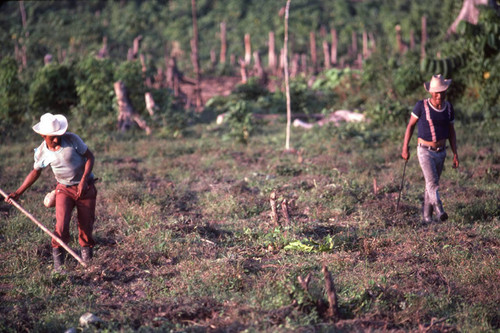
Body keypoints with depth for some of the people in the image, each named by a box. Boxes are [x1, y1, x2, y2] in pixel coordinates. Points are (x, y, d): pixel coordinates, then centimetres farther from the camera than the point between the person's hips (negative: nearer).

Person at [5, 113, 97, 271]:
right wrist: (18, 193, 4)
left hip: (86, 187, 0)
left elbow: (90, 157, -8)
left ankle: (86, 251, 27)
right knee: (61, 224, -17)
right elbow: (35, 172, 7)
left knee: (86, 224, 2)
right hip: (64, 189, 0)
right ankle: (58, 259, -5)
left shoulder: (72, 139, -16)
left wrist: (83, 181, -18)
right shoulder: (42, 152, -9)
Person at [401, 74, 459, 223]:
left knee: (432, 184, 10)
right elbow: (410, 125, -4)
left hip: (441, 152, 5)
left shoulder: (448, 107, 1)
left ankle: (426, 216, 19)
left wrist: (455, 154, 2)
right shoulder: (422, 105, -12)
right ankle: (439, 211, -30)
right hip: (425, 151, -5)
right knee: (433, 183, -19)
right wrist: (405, 148, -6)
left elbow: (451, 131, 7)